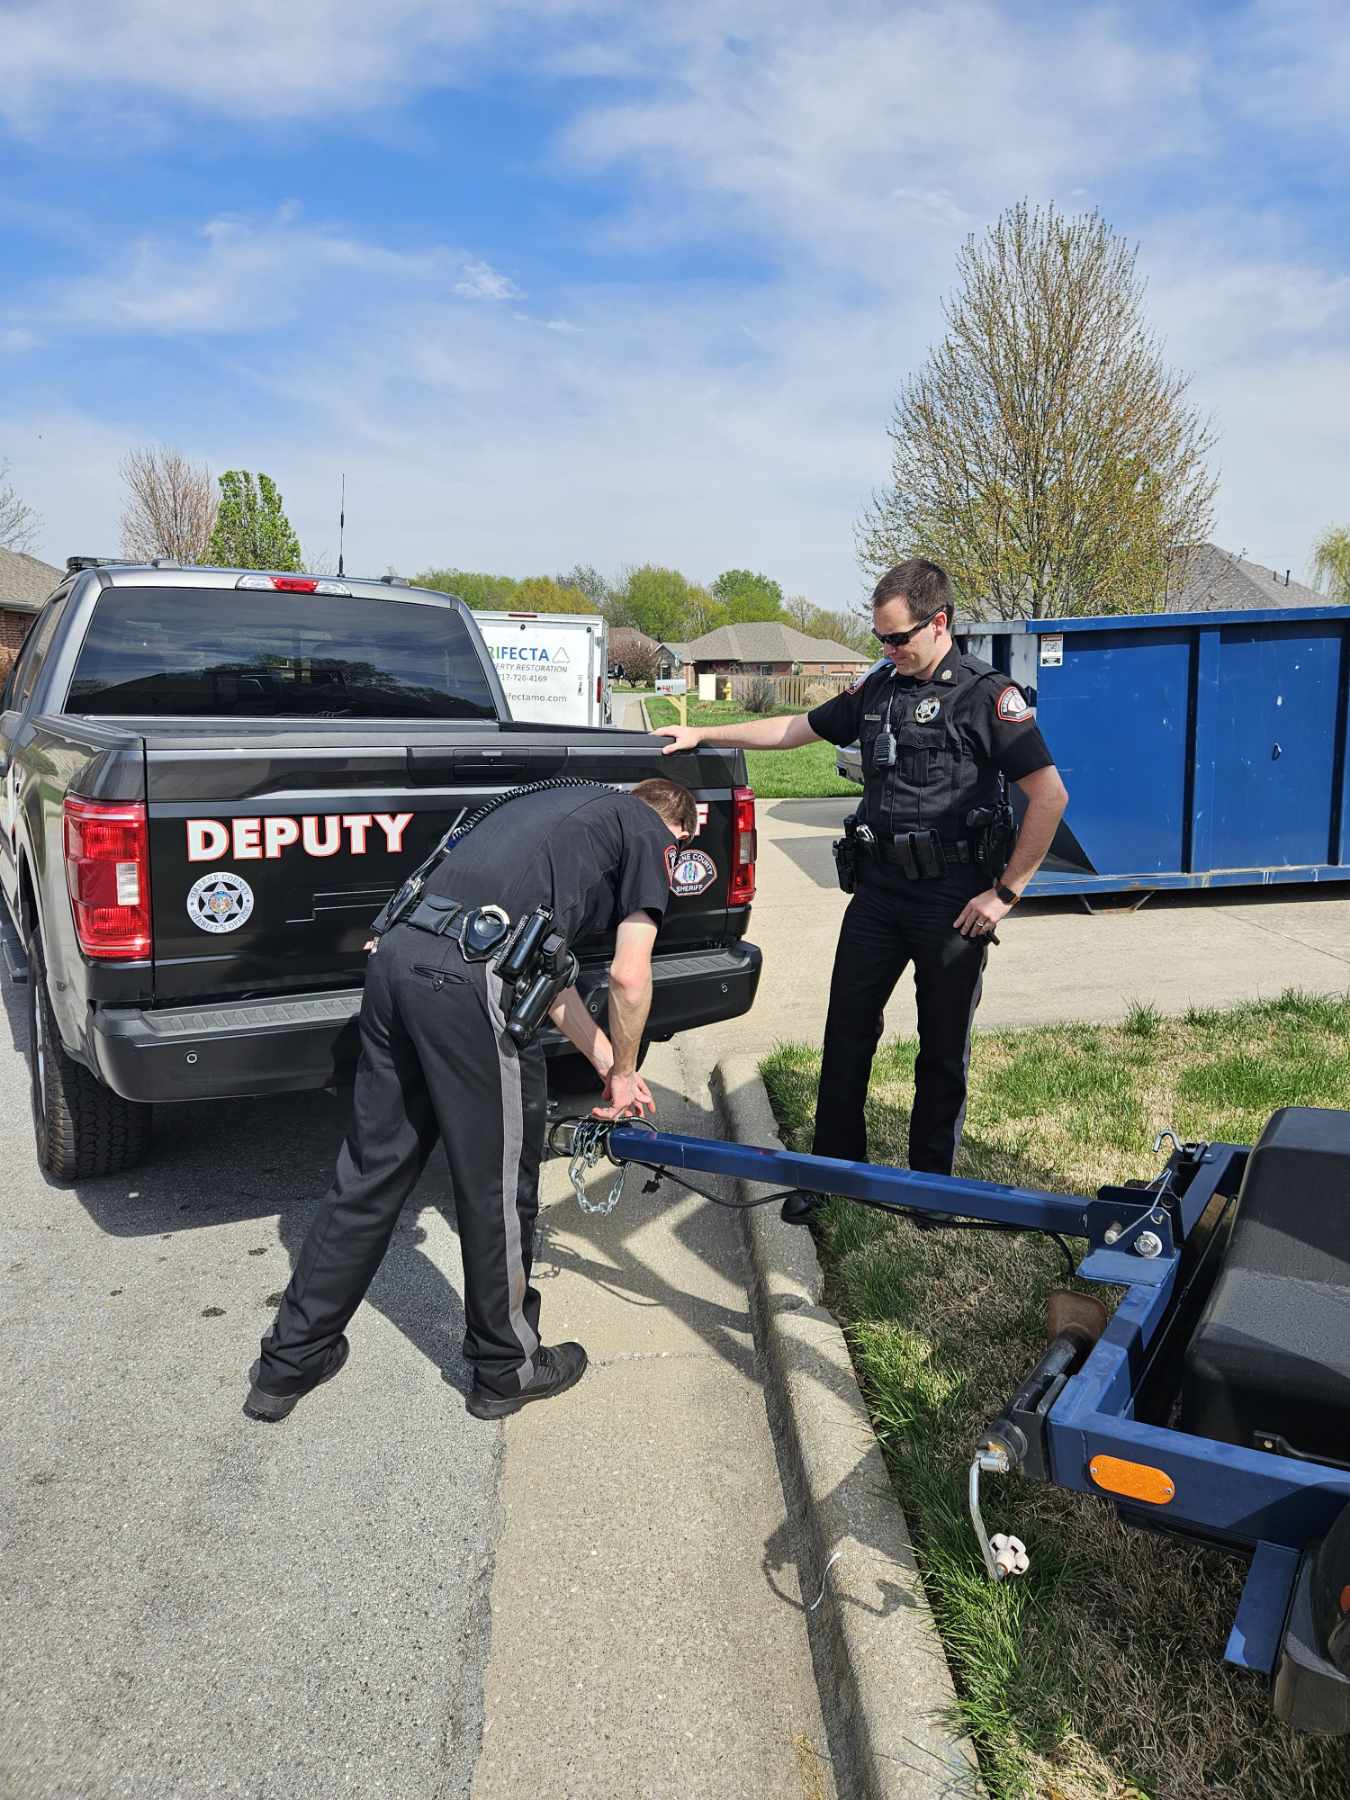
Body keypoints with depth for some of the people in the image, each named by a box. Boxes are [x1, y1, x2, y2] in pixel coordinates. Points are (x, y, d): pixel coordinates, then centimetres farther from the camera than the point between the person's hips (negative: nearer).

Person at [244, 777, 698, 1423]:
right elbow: (629, 978, 3)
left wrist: (607, 1063, 32)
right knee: (500, 1188, 10)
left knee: (371, 1171, 18)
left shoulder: (563, 797, 33)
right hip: (474, 981, -8)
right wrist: (623, 1074, 21)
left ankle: (288, 1363, 30)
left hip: (398, 952, 8)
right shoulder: (649, 832, 12)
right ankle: (507, 1369, 29)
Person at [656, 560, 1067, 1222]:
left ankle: (931, 1181, 25)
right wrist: (702, 733, 13)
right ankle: (833, 1167, 23)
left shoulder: (988, 696, -9)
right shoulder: (878, 688, 9)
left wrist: (1005, 892, -12)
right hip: (879, 892, 5)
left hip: (952, 902, -5)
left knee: (944, 1048, 8)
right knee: (847, 1030, 8)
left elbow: (1049, 795, -12)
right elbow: (796, 728, 17)